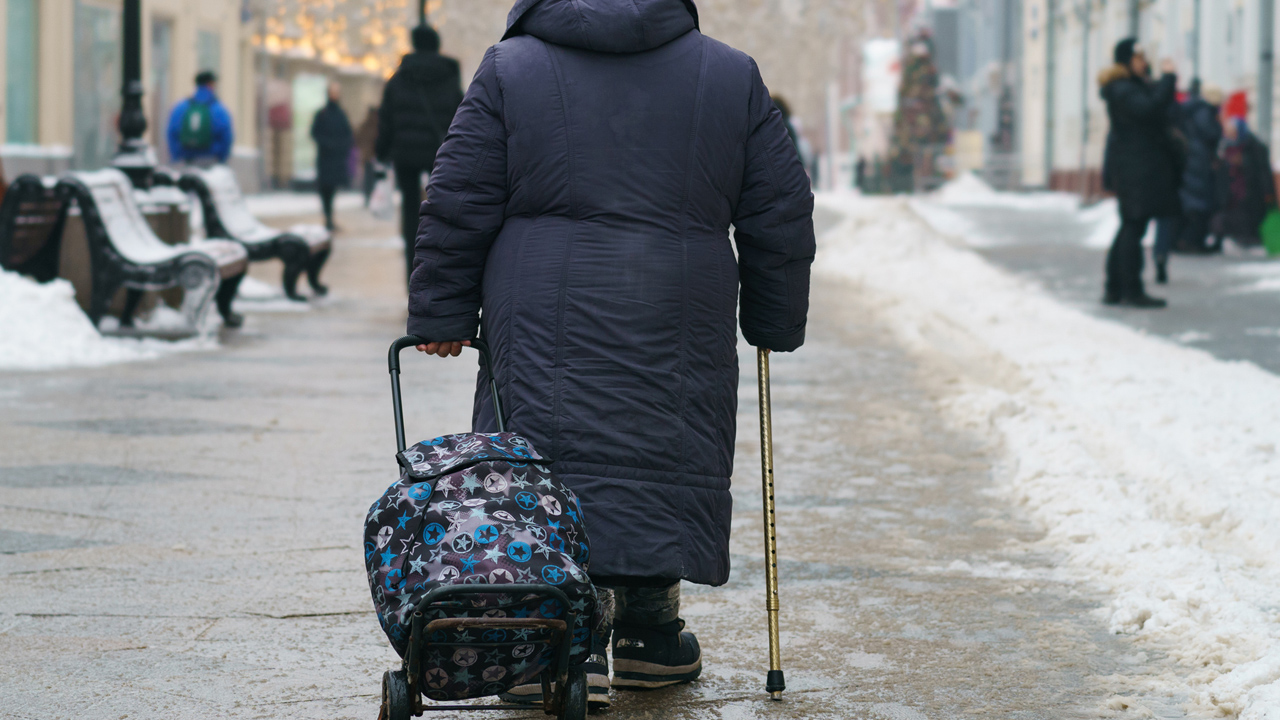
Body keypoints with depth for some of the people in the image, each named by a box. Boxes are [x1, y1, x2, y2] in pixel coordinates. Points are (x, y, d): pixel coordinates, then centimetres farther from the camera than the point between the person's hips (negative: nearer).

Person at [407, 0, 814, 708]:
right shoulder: (733, 75, 9)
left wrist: (442, 314, 7)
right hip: (679, 325, 2)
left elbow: (458, 205, 1)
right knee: (665, 463, 13)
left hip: (546, 324, -2)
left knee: (555, 462, 1)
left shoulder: (510, 68, 4)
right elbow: (781, 213, 11)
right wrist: (773, 323, 20)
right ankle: (651, 636, 21)